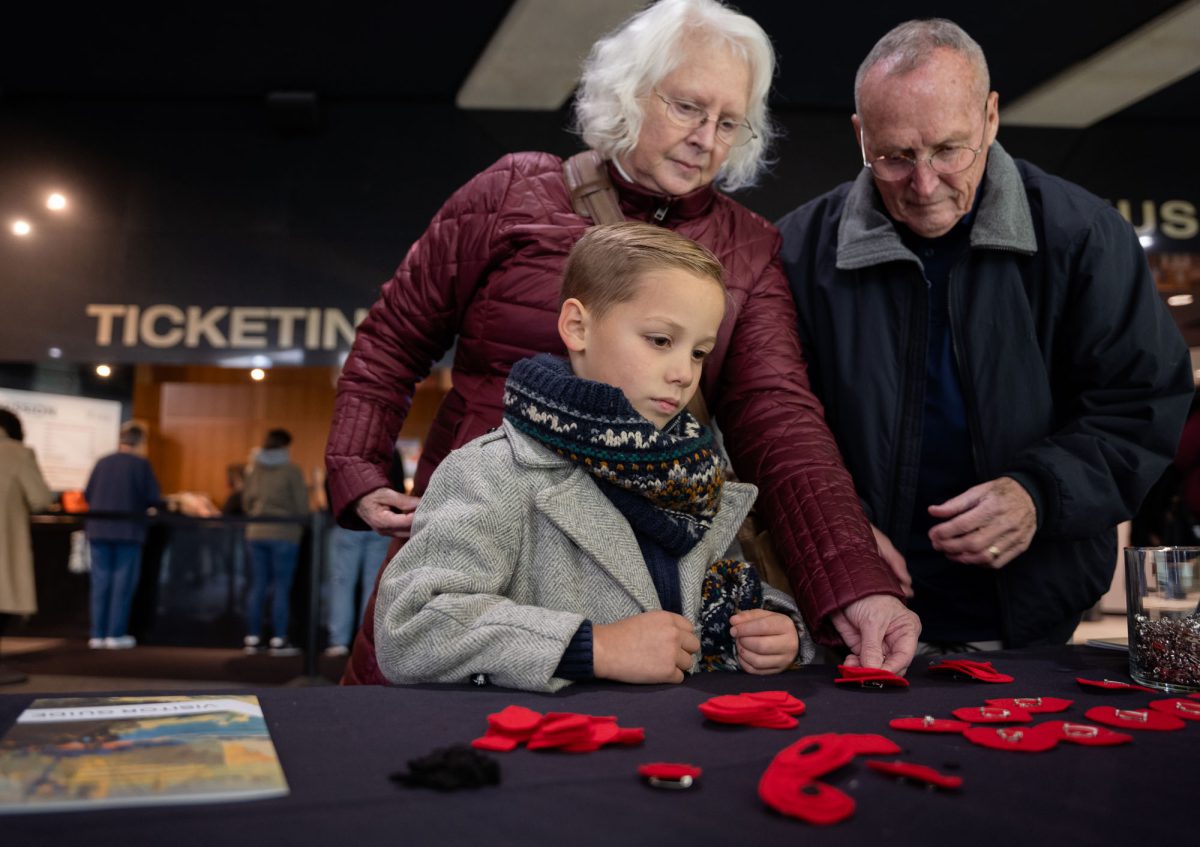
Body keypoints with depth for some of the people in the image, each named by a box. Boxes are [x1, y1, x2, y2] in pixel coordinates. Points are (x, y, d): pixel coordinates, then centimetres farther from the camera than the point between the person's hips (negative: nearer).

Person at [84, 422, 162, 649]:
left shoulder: (102, 462, 5)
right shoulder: (141, 464, -7)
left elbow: (87, 495, 8)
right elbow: (154, 500, -9)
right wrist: (139, 503, 13)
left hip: (98, 529, 4)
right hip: (128, 530, -4)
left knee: (100, 581, 9)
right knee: (123, 583, 4)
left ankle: (98, 634, 11)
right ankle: (116, 634, 5)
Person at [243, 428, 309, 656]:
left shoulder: (254, 469, 7)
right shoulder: (291, 470, -8)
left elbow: (246, 500, 15)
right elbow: (301, 505, -7)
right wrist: (299, 526, 10)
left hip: (256, 533, 5)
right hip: (284, 534, -5)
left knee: (257, 586, 10)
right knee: (281, 588, 0)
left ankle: (252, 639, 14)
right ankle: (278, 641, 0)